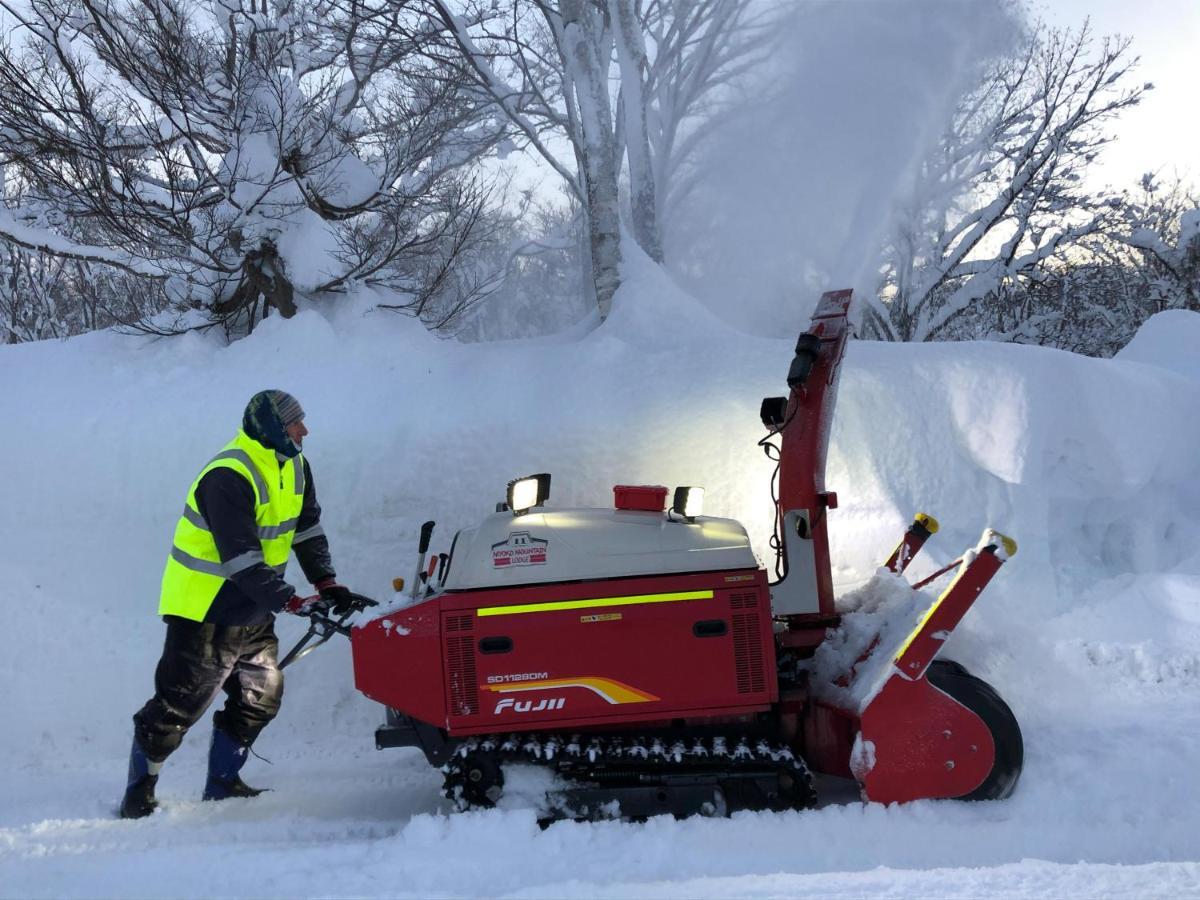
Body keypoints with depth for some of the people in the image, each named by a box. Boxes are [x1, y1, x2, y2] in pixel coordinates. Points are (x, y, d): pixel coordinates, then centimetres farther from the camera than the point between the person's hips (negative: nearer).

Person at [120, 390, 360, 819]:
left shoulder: (293, 467, 4)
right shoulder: (228, 477, -25)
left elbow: (307, 530, 12)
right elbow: (239, 556, -28)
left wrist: (327, 582, 1)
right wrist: (289, 600, -29)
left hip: (253, 610, 9)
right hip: (206, 608, -9)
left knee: (261, 697, 9)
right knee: (180, 702, -6)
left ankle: (222, 783, 22)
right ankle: (139, 790, 9)